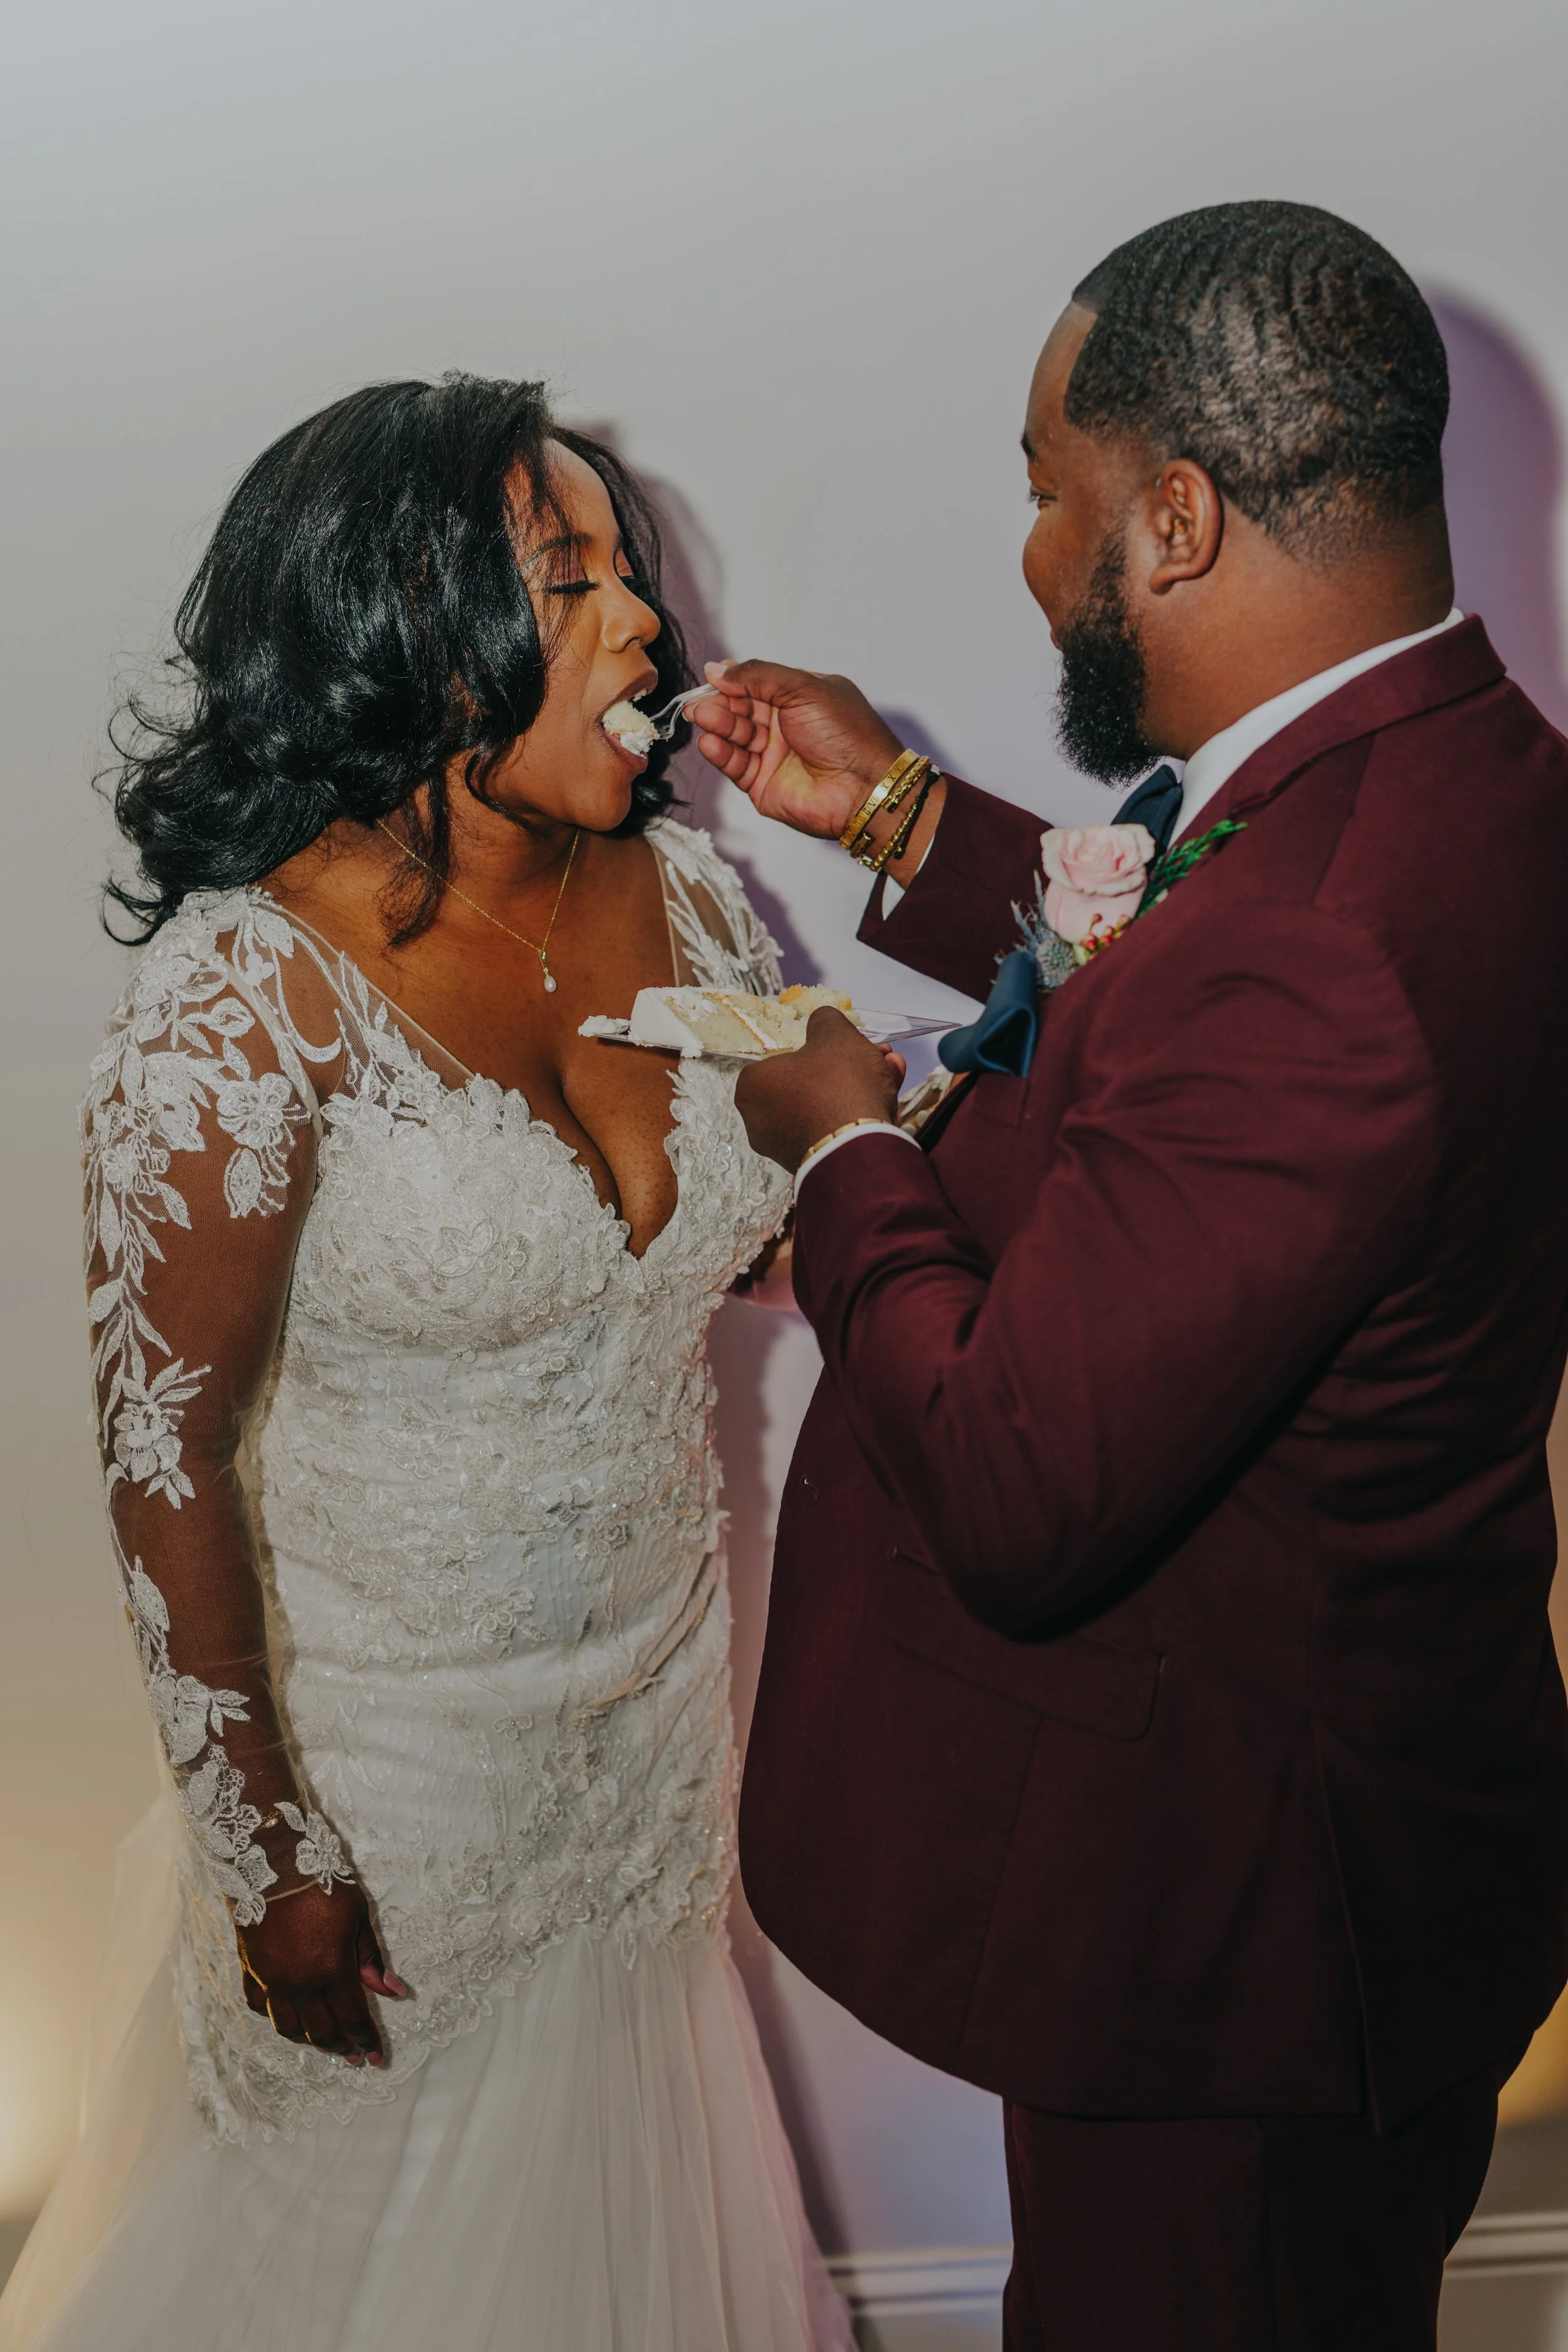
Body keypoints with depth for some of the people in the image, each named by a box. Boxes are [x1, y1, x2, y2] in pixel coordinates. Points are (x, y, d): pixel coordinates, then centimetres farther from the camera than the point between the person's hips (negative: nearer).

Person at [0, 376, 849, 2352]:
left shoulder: (686, 896, -6)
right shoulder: (247, 995, -24)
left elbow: (783, 1223, 6)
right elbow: (165, 1453, -18)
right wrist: (268, 1864, -12)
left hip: (657, 1722, 5)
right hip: (386, 1754, -5)